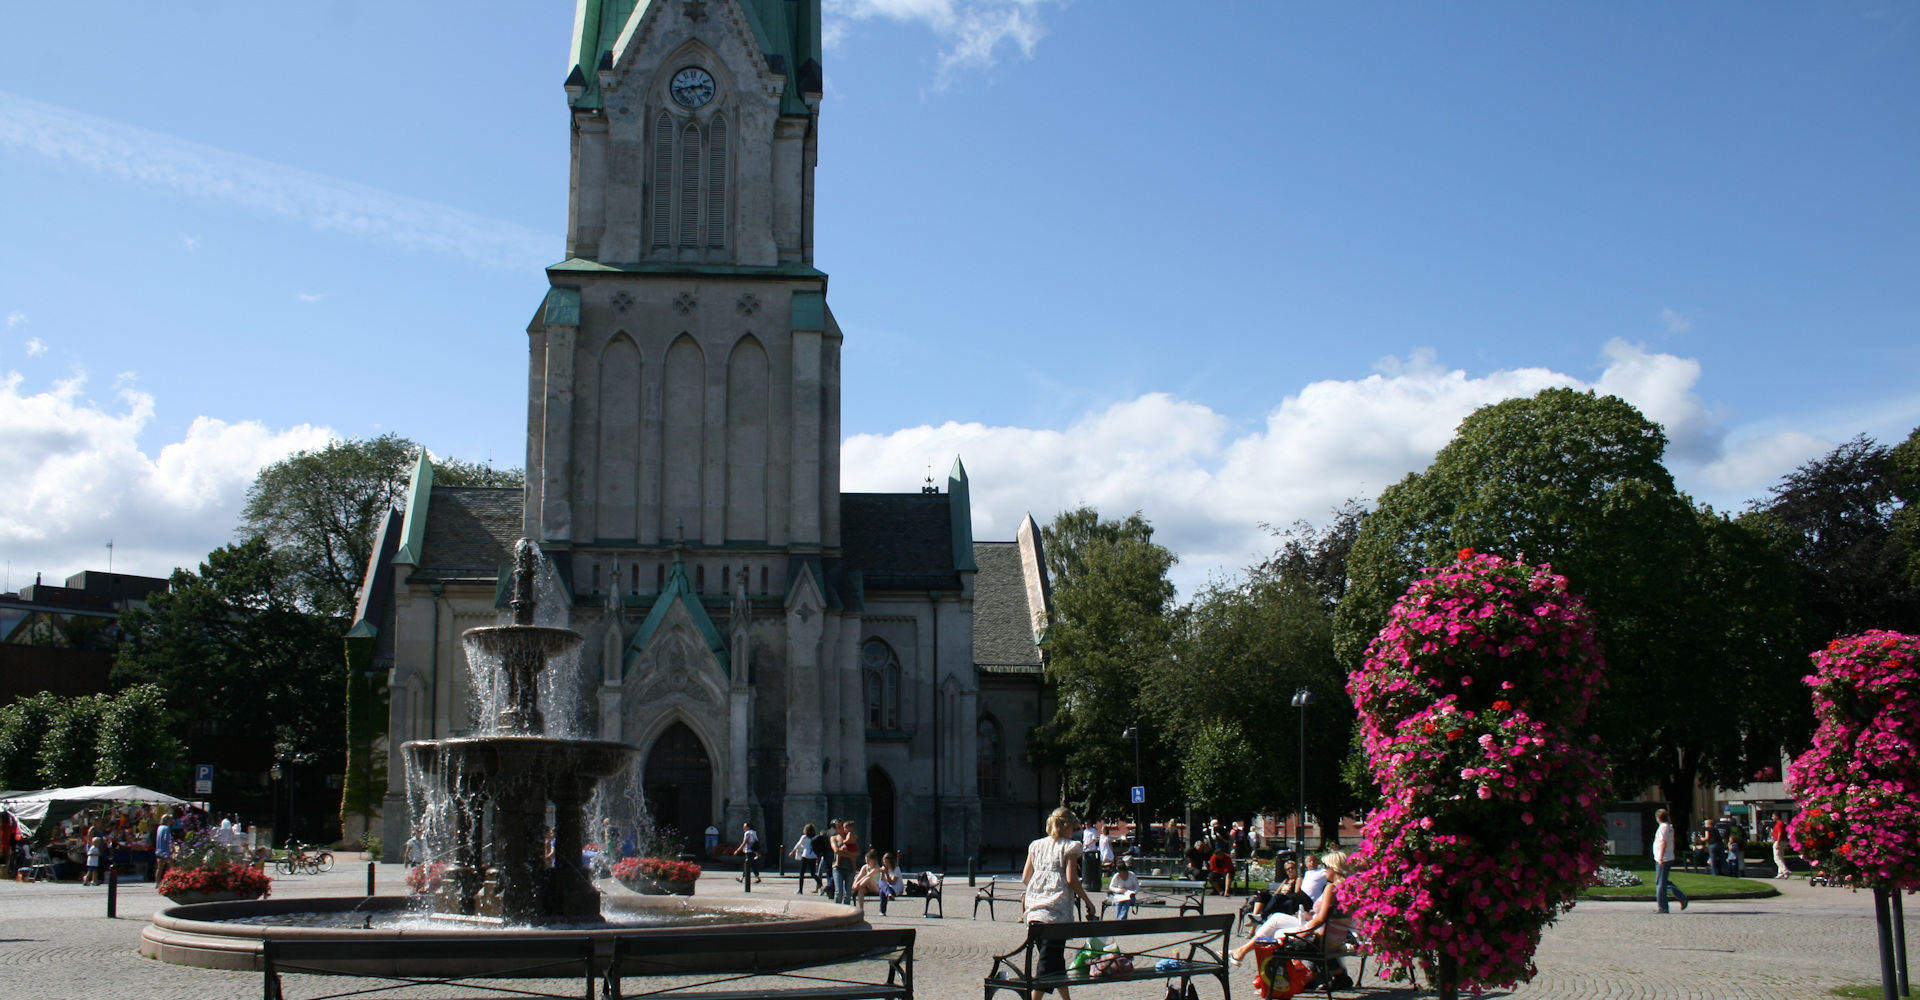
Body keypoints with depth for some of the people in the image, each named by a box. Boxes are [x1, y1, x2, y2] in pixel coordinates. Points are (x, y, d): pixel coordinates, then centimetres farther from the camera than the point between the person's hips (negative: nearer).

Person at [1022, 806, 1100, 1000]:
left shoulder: (1036, 846, 15)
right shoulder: (1070, 847, -1)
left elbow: (1025, 878, 13)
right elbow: (1071, 880, -8)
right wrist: (1088, 901, 2)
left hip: (1034, 910, 6)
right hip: (1056, 911, -6)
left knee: (1054, 957, 17)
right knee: (1050, 961, -5)